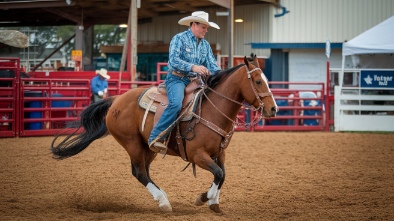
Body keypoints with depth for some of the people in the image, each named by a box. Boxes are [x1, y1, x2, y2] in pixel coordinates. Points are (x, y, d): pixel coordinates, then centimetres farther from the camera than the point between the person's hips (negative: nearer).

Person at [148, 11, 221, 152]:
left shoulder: (205, 45, 16)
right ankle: (155, 138, -28)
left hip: (195, 82, 7)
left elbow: (212, 65, 10)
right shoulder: (179, 39, -3)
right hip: (177, 79, -7)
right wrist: (193, 67, -31)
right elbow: (173, 61, -17)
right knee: (176, 104, -33)